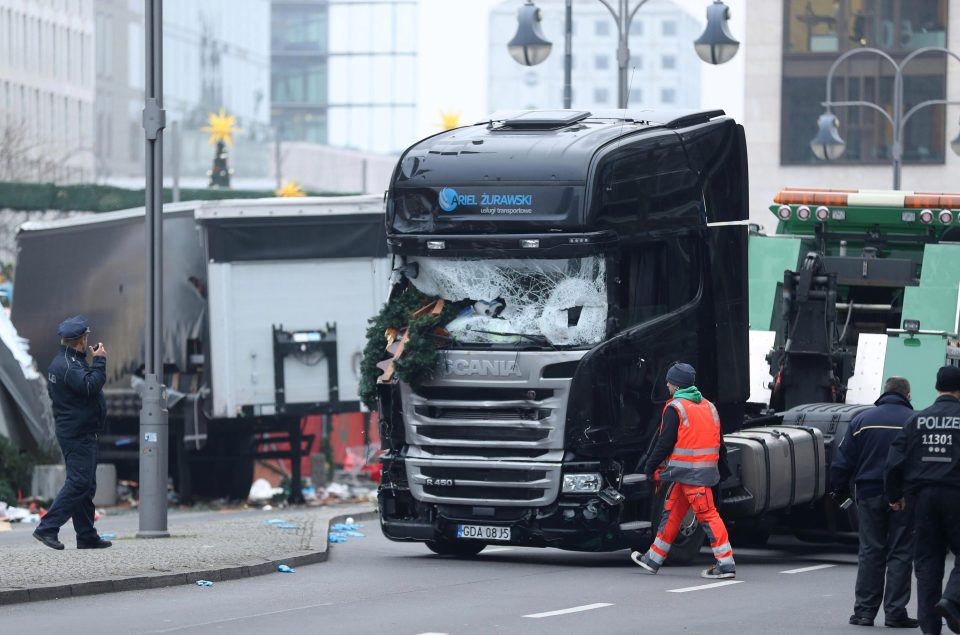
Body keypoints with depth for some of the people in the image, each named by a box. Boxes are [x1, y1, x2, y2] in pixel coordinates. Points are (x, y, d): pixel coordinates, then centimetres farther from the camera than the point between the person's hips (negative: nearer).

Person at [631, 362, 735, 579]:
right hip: (707, 469, 8)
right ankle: (653, 559, 22)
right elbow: (718, 443, 18)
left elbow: (665, 443, -10)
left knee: (707, 515, -10)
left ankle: (726, 564, -13)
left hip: (687, 471, -8)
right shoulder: (708, 407, 16)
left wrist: (651, 468, 1)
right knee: (672, 512, 15)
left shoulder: (675, 408, -9)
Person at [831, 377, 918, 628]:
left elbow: (842, 462, 4)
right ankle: (895, 612, 1)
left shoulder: (862, 420, 4)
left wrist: (840, 492, 14)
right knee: (900, 553, 3)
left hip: (870, 495, 2)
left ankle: (864, 610, 4)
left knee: (870, 552, 7)